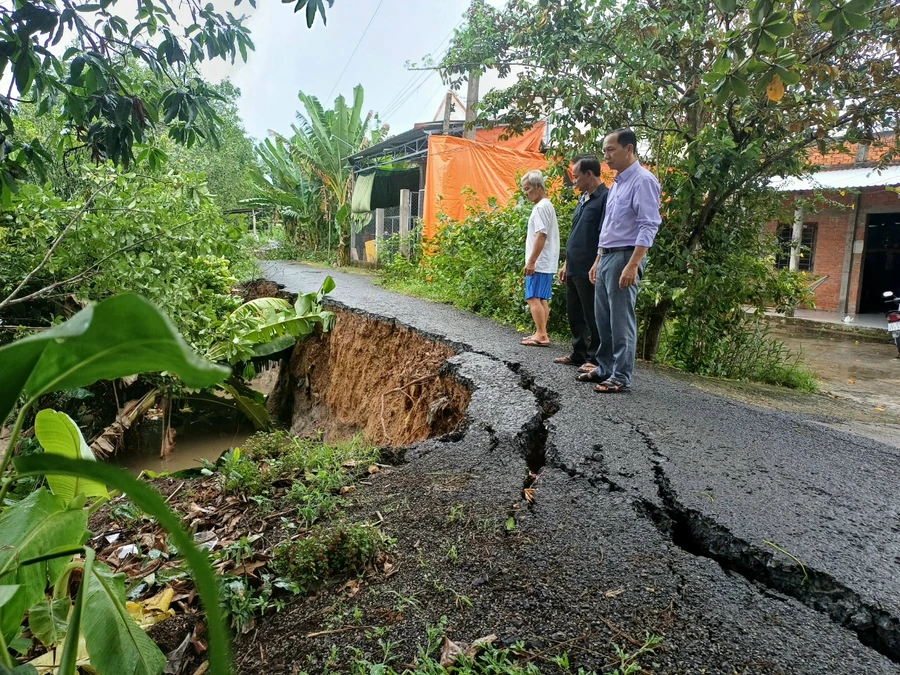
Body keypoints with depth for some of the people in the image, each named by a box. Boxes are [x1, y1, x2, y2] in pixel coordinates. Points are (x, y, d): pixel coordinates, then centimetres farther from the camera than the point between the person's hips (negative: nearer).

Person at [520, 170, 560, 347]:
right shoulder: (546, 206, 18)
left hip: (539, 263, -10)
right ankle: (542, 334, 15)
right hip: (547, 263, 10)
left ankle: (541, 335, -7)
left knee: (533, 298, -8)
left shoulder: (541, 207, -13)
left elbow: (541, 236, -21)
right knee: (542, 299, 11)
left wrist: (531, 261, -21)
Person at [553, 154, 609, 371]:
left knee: (592, 316, -1)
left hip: (589, 271, -9)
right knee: (574, 314, 15)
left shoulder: (605, 198, -12)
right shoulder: (583, 198, 16)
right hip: (574, 269, 9)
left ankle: (594, 359, 9)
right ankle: (579, 354, 26)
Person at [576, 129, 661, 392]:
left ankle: (621, 376, 2)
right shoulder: (617, 183, 19)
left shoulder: (643, 181, -10)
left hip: (624, 256, -9)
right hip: (606, 257, 9)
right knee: (603, 318, 12)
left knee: (621, 321, -5)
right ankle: (605, 368, 23)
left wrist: (632, 265, -25)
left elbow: (649, 227, -18)